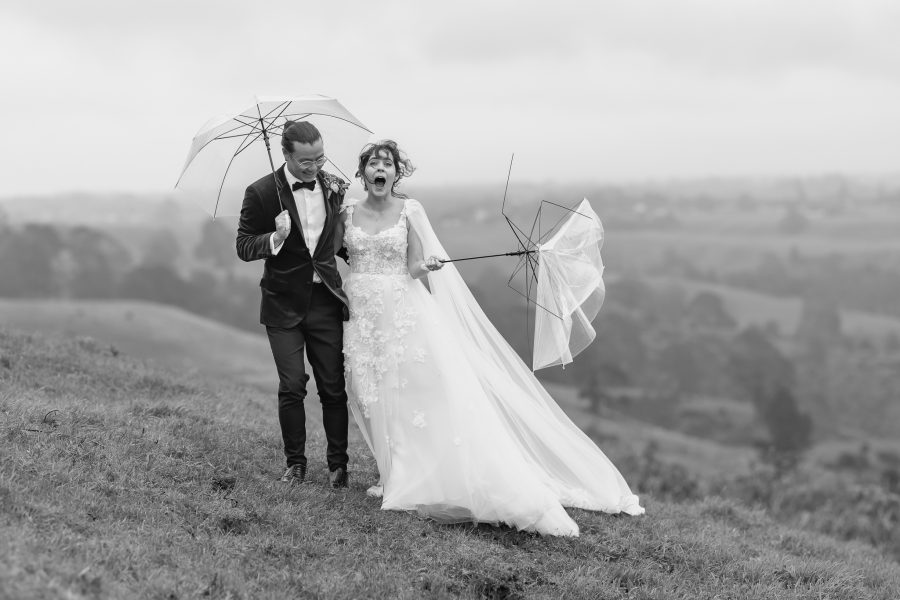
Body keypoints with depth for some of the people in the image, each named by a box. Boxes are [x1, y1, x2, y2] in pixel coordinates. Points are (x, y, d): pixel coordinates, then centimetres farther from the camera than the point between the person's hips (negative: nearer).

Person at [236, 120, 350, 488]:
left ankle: (338, 463, 12)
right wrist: (277, 237, -23)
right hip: (284, 304, -2)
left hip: (325, 300, 2)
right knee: (291, 386, -3)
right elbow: (244, 248, -6)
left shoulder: (334, 187, 2)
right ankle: (295, 464, 11)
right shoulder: (261, 193, -8)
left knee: (333, 386, 3)